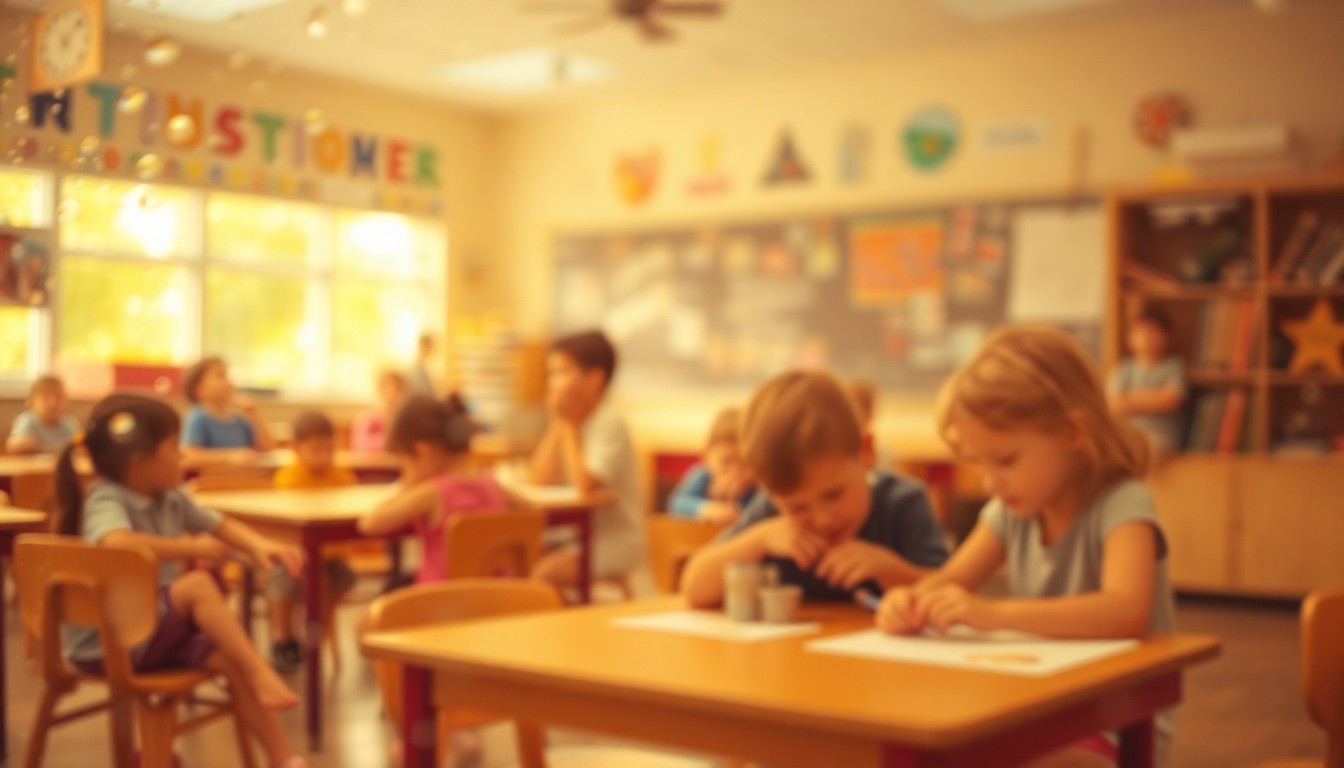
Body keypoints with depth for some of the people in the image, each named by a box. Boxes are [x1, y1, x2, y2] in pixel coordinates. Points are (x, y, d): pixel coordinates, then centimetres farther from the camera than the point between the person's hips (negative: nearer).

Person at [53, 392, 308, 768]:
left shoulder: (171, 499, 6)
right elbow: (118, 544, -41)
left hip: (157, 628, 8)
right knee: (198, 584, -27)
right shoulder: (105, 501, -19)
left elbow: (221, 525, 14)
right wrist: (191, 547, -31)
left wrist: (258, 545, -8)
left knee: (229, 660, -14)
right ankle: (259, 670, -18)